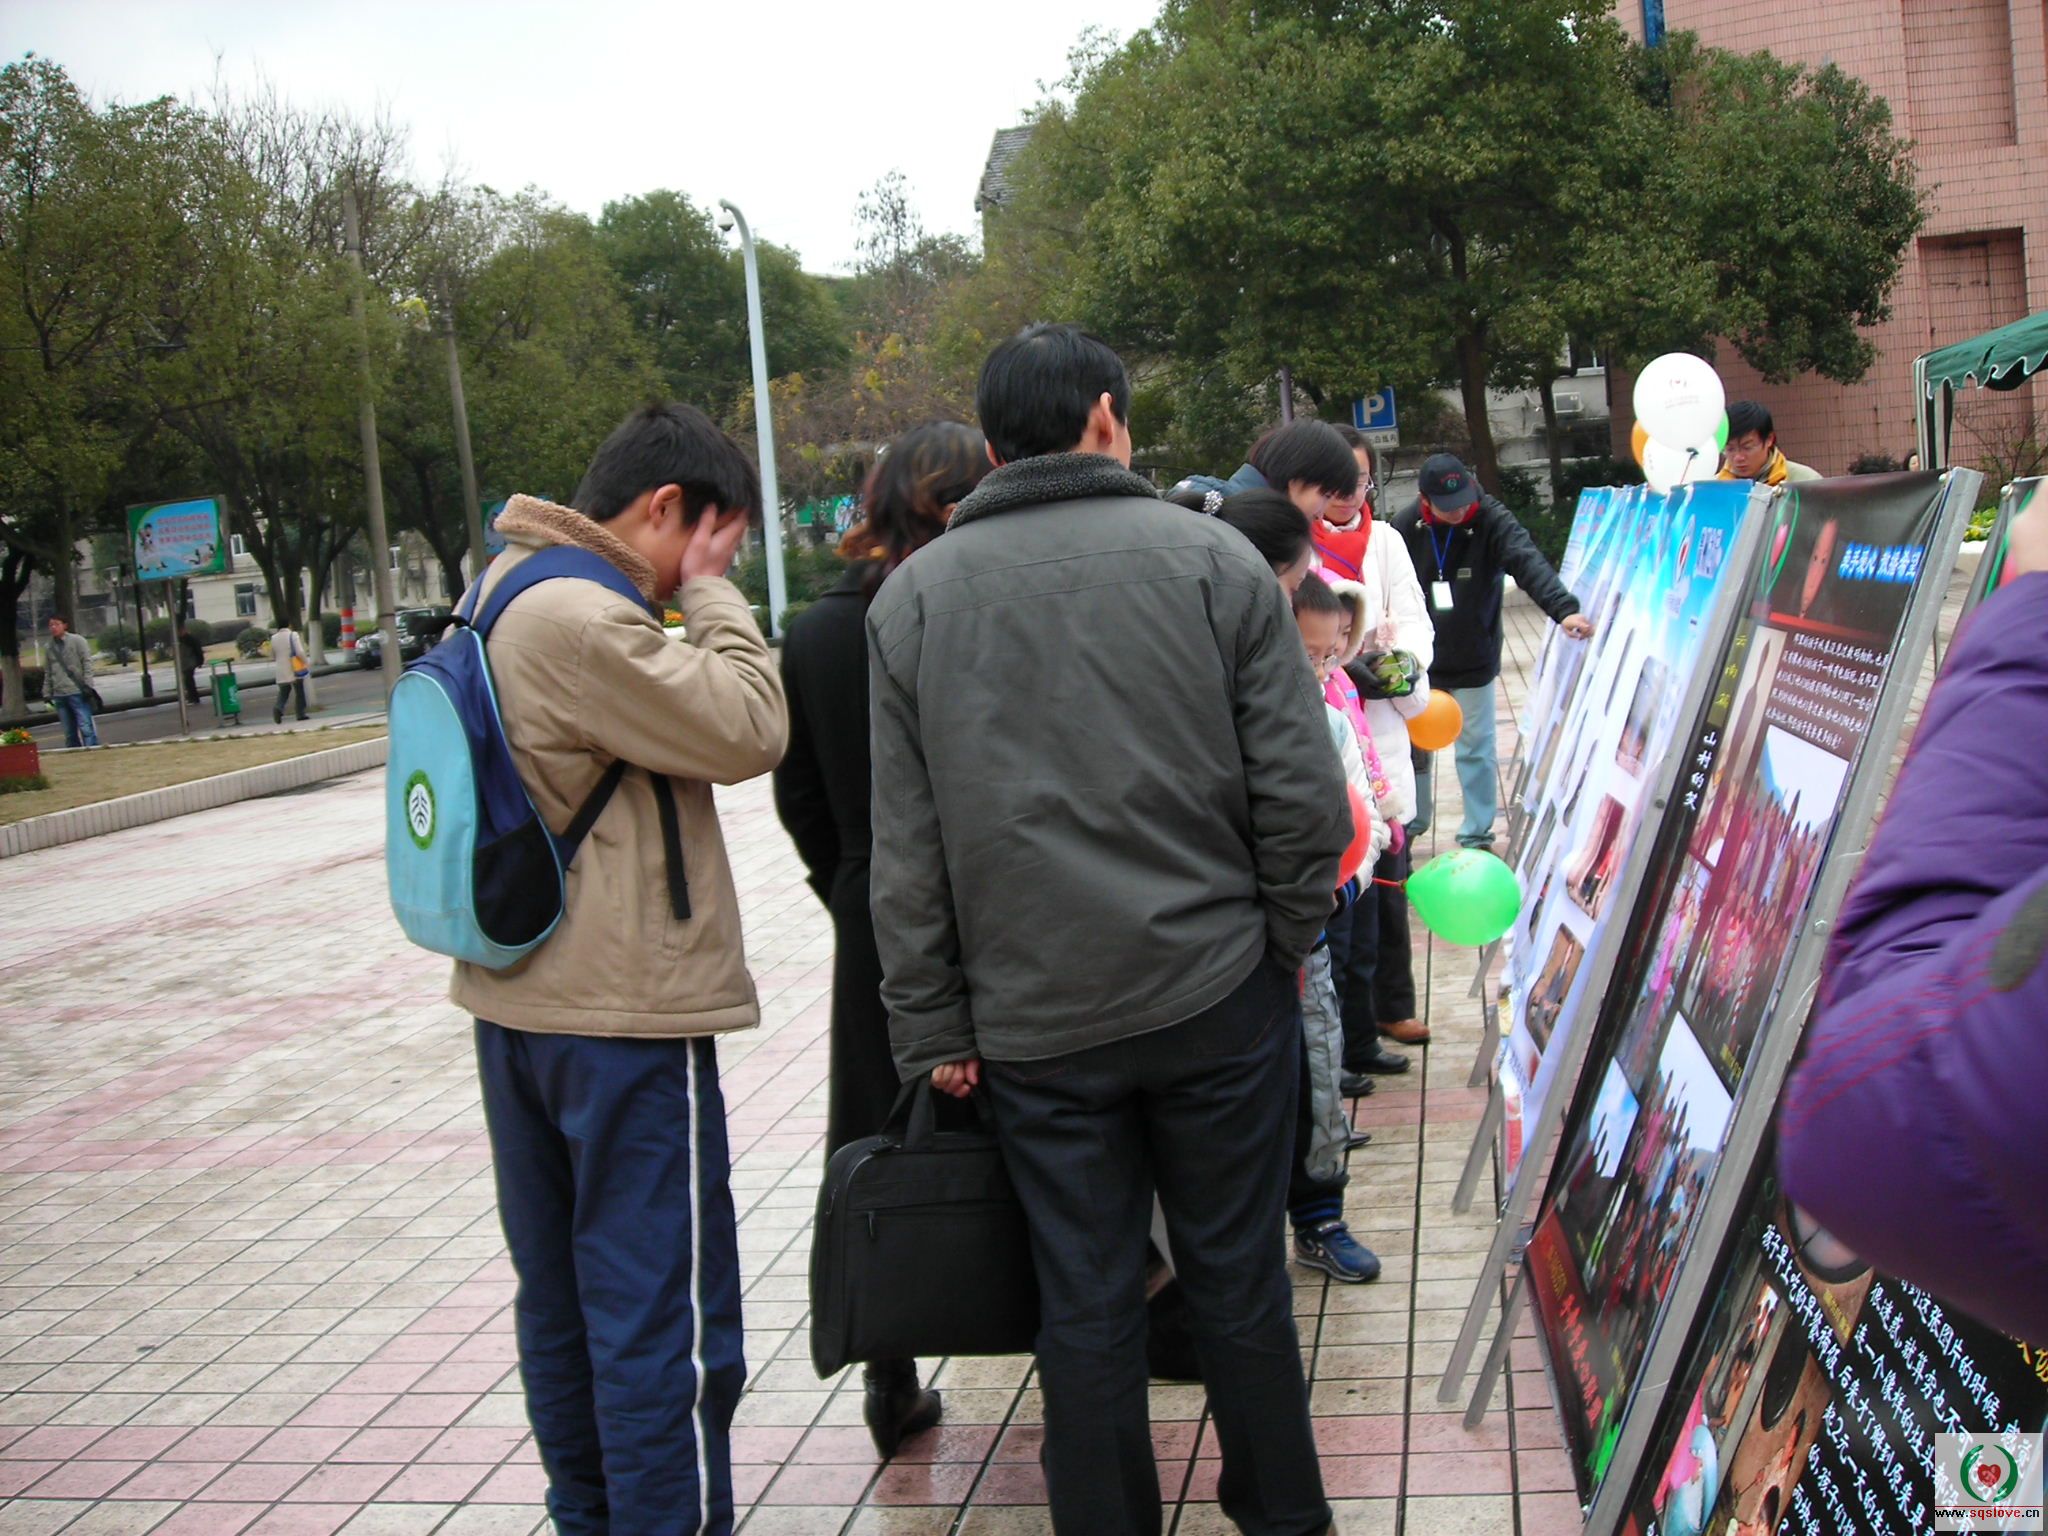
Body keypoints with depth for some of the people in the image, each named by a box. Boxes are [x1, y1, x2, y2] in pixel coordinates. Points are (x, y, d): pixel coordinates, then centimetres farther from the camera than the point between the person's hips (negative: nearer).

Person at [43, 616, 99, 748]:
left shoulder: (77, 641, 0)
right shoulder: (48, 648, 13)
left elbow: (87, 663, -4)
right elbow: (48, 673, 16)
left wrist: (87, 685, -12)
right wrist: (47, 693, 11)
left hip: (78, 692, -5)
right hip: (59, 695, 5)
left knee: (86, 727, -10)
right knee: (69, 733, 7)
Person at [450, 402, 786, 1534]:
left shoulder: (501, 593, 12)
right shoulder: (579, 619, -20)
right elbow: (748, 729, -19)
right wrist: (709, 592, -8)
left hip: (518, 1000, 11)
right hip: (623, 1015, -10)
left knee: (561, 1301, 19)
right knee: (667, 1321, -2)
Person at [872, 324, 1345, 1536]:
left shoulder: (913, 597, 2)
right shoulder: (1213, 559, -3)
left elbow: (906, 849, 2)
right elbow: (1304, 796, -6)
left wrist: (934, 1027, 7)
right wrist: (1283, 942, 8)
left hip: (1034, 1025, 1)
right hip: (1217, 993, -1)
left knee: (1085, 1303, 10)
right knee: (1239, 1277, 13)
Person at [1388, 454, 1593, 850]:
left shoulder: (1491, 520, -16)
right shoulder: (1405, 527, -10)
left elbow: (1529, 563, -31)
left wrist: (1564, 608, -47)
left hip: (1474, 663, -2)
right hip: (1419, 663, 2)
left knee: (1476, 749, 3)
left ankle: (1477, 833, 17)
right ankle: (1411, 822, 30)